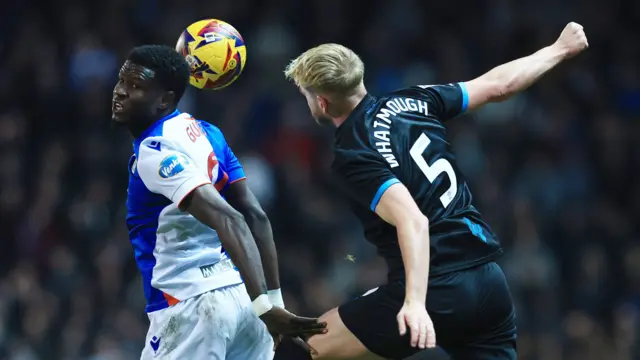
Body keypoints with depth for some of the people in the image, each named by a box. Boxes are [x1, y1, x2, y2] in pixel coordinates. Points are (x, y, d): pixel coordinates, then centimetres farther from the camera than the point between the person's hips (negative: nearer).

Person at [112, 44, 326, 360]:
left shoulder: (156, 151, -13)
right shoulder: (205, 132, 13)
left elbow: (228, 220, -24)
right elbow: (255, 216, 12)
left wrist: (264, 307, -31)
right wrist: (274, 299, 13)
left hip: (192, 306, -8)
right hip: (240, 298, 8)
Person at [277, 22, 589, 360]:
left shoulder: (351, 158, -11)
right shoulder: (410, 102, 8)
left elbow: (412, 221, -24)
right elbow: (498, 85, 17)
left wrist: (415, 301, -32)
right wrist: (559, 49, 33)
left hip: (433, 293, -7)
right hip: (489, 281, 7)